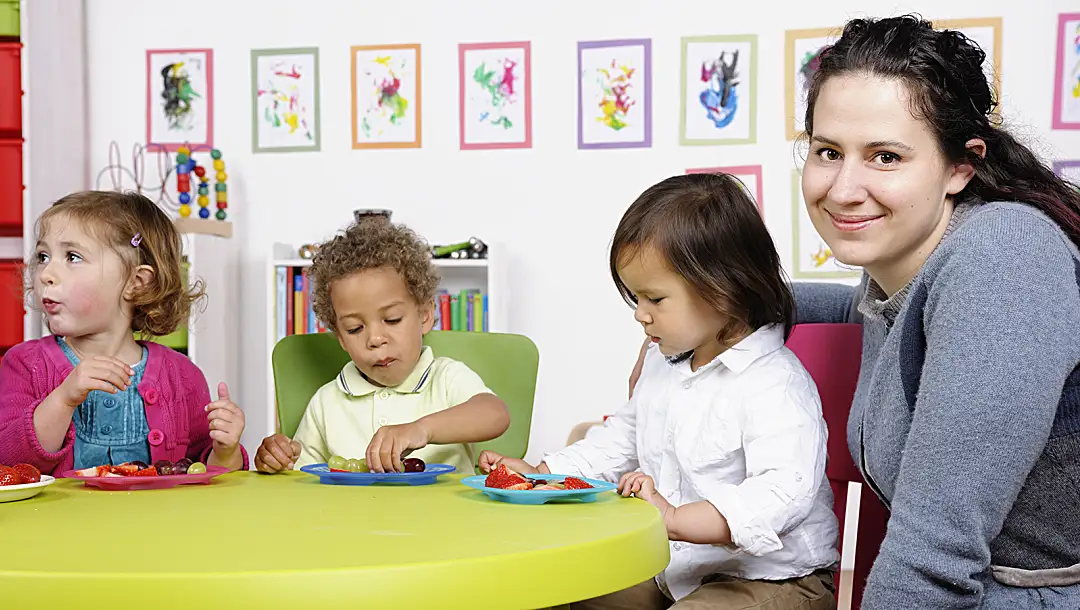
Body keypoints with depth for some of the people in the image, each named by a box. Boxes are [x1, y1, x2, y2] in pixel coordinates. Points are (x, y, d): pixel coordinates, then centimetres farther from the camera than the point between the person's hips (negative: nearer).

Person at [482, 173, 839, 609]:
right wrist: (538, 474, 14)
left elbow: (784, 492, -33)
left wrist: (675, 519, -39)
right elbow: (621, 442, 23)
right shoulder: (661, 363, 8)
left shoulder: (773, 385, -21)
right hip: (676, 569, 8)